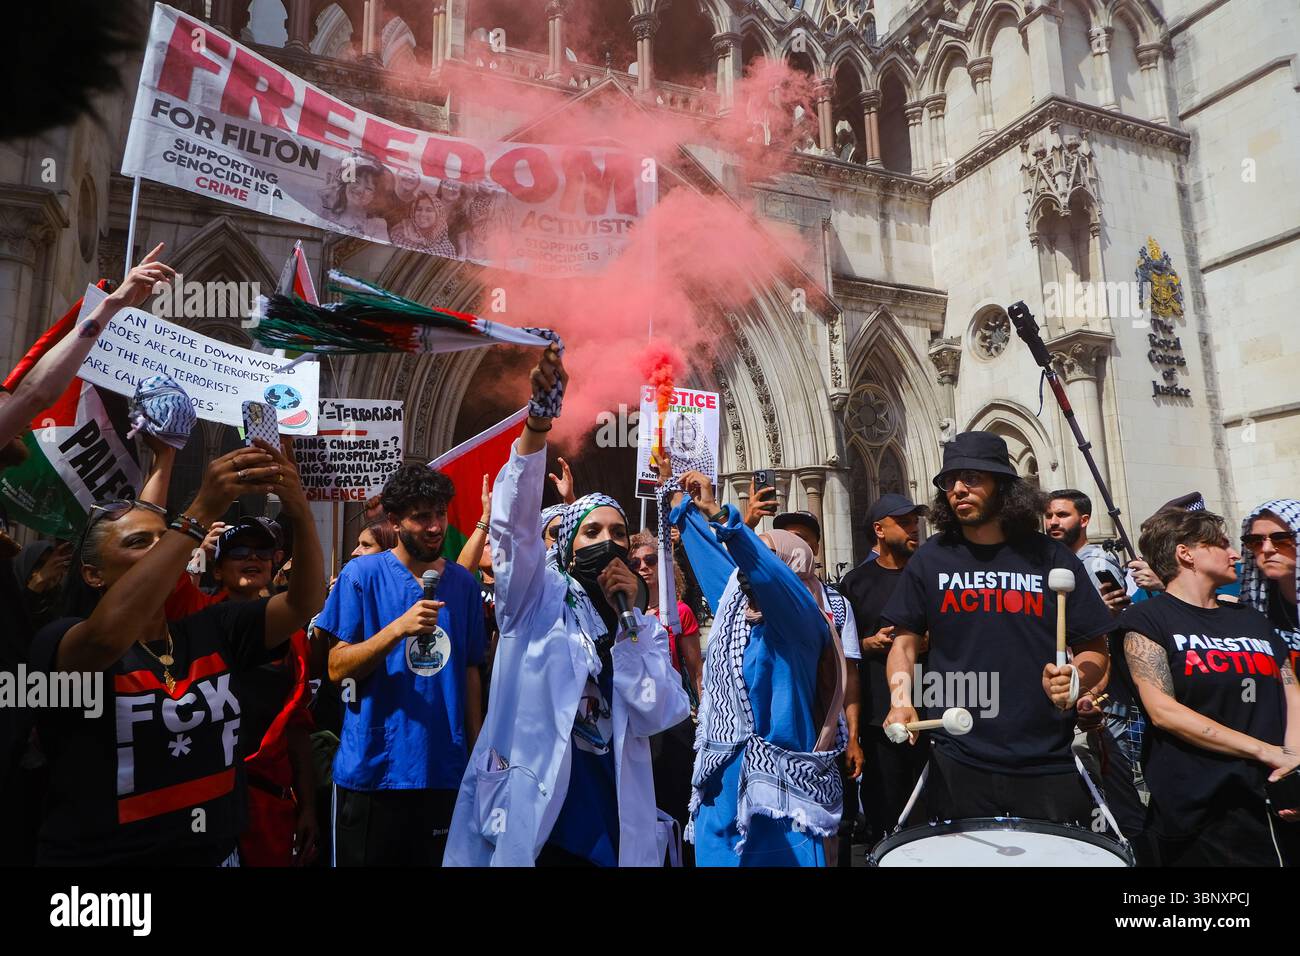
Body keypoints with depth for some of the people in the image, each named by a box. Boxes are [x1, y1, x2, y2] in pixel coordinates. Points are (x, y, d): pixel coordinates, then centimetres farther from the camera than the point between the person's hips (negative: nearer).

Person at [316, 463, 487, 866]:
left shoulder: (463, 583, 4)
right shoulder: (362, 573, -7)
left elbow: (469, 672, 9)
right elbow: (337, 668, -9)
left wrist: (478, 755, 6)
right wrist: (398, 628, -23)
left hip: (443, 769, 3)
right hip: (372, 769, -3)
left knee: (437, 858, 15)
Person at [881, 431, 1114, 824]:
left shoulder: (1050, 557, 1)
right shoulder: (930, 559, 2)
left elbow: (1093, 649, 5)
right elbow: (905, 642, 6)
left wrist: (1076, 679, -16)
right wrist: (901, 700, -10)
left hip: (1047, 764, 0)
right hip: (958, 761, 0)